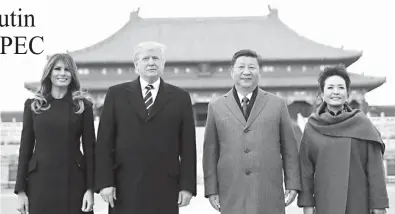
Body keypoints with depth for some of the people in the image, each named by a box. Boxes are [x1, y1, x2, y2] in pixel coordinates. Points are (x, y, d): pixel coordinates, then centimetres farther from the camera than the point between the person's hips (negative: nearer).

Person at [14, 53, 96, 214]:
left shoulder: (83, 105, 4)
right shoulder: (33, 105, 6)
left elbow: (89, 147, 2)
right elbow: (25, 148, 6)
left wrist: (90, 188, -5)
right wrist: (21, 189, 0)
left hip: (74, 181, -1)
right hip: (40, 182, 1)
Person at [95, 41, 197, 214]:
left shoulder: (180, 98, 7)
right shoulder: (116, 94, 7)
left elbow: (188, 146, 5)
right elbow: (104, 142, 4)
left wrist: (187, 185, -1)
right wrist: (105, 182, -4)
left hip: (165, 189, 0)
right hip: (124, 188, 0)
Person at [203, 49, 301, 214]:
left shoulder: (277, 104, 8)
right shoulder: (216, 107, 9)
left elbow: (289, 149, 8)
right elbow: (210, 151, 8)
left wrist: (292, 185, 3)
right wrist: (211, 189, 3)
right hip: (231, 197, 0)